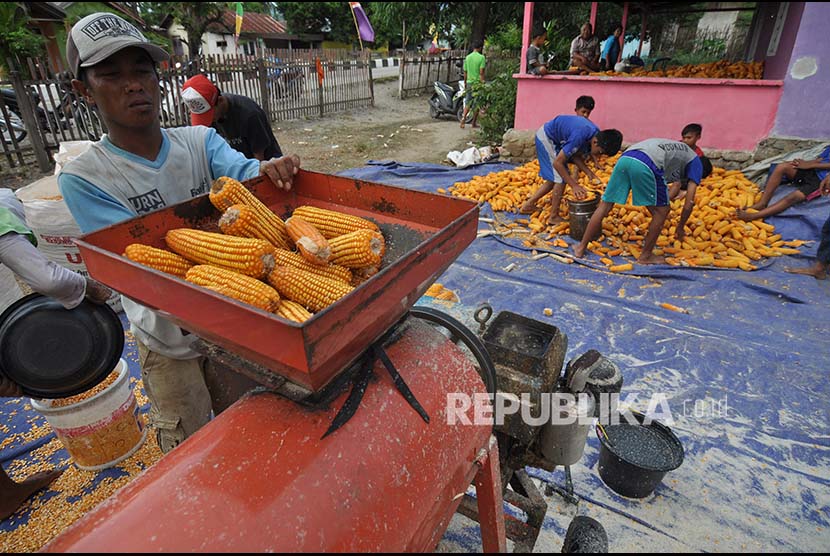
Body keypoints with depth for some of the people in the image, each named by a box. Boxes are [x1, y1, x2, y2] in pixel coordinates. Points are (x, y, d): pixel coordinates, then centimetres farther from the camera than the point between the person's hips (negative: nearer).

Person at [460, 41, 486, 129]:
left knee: (468, 102, 11)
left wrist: (465, 82, 19)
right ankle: (474, 123, 11)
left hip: (469, 82, 4)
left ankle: (464, 117, -12)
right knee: (476, 103, 6)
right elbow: (481, 72, -16)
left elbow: (465, 72, 10)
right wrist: (483, 82, -11)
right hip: (477, 82, -4)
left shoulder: (467, 57, 6)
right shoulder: (481, 57, -9)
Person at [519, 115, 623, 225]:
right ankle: (554, 217, 0)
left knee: (555, 178, 12)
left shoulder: (596, 135, -9)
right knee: (561, 178, -10)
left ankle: (528, 205, 20)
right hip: (546, 137, -9)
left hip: (553, 139, 9)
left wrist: (589, 173, -11)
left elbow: (576, 156, 3)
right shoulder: (580, 136, -34)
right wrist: (574, 185, -28)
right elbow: (557, 163, -30)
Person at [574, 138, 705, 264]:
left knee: (605, 206, 13)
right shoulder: (696, 163, 25)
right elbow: (689, 204, 18)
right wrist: (680, 228, 32)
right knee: (662, 211, 12)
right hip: (646, 164, -7)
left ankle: (581, 247, 16)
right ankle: (646, 256, 20)